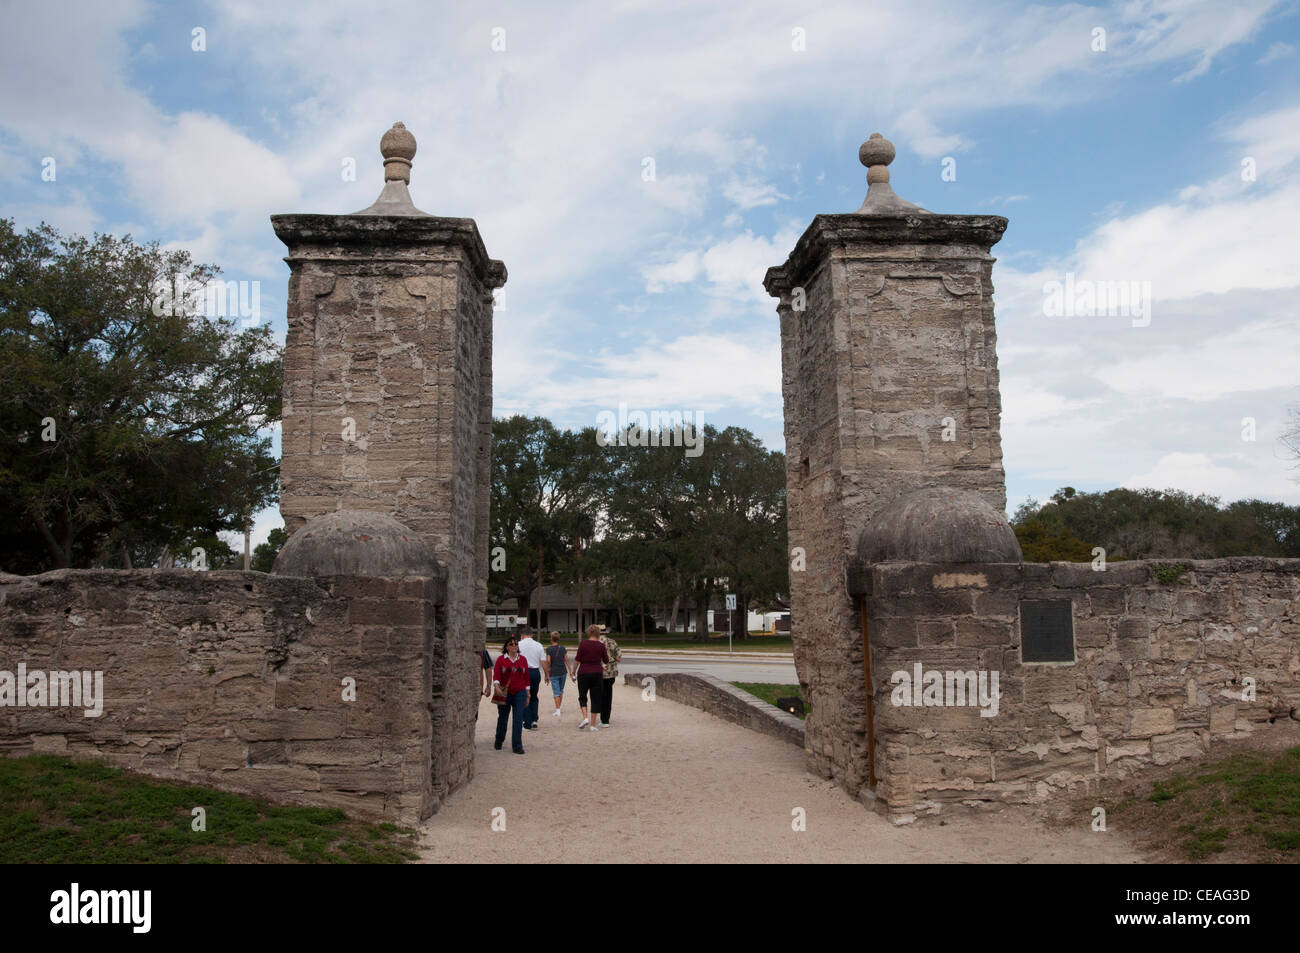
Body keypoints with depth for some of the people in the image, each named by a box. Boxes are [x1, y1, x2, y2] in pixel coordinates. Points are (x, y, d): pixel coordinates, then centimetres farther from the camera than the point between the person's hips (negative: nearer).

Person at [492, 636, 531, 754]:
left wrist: (527, 695, 9)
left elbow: (526, 678, 9)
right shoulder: (501, 659, -2)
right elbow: (496, 675, -13)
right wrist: (496, 686, -32)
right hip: (504, 694, -1)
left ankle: (517, 746, -1)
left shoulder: (523, 659, 6)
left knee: (518, 720, -6)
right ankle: (499, 742, 34)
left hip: (519, 693, 1)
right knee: (502, 718, 11)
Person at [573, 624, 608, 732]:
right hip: (597, 673, 1)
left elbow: (578, 659, -6)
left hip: (584, 673, -1)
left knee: (582, 697, 14)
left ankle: (585, 718, -6)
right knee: (596, 699, 6)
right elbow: (606, 660, 4)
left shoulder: (582, 643, -6)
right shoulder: (601, 645, -3)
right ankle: (593, 724, 4)